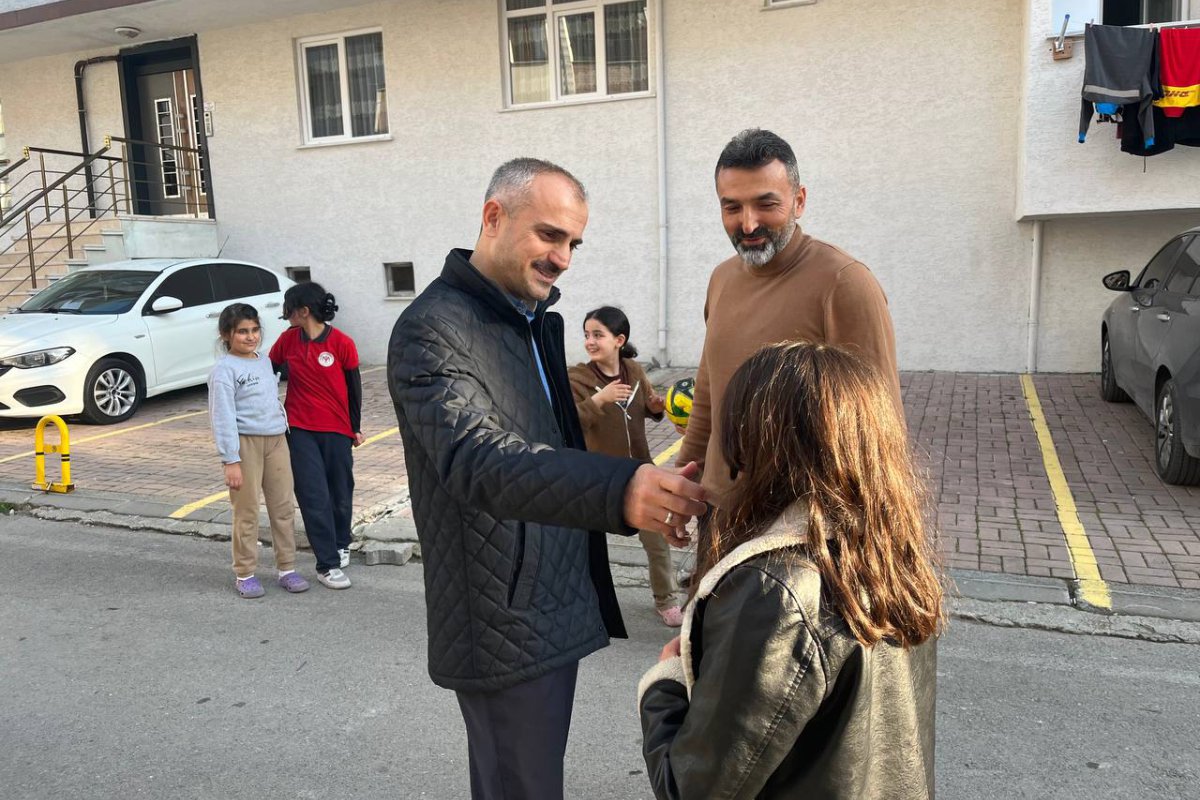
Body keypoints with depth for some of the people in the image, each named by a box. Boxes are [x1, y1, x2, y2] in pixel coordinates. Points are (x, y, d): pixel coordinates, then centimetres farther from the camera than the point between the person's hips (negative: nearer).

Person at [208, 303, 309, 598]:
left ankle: (287, 569, 17)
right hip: (245, 443, -6)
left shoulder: (265, 362, 13)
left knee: (283, 507, 8)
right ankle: (245, 574, 14)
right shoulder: (224, 369, -8)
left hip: (276, 440, 7)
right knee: (247, 511, 1)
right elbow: (223, 417, -12)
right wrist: (230, 460, -16)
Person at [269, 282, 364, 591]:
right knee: (314, 497, -3)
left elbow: (354, 386, -1)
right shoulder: (287, 340, -1)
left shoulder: (342, 343, -10)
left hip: (337, 430, -1)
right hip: (300, 430, 1)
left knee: (341, 493, 12)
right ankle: (328, 565, 3)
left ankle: (341, 545, 38)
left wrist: (356, 427, 4)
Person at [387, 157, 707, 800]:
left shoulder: (537, 320, 10)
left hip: (557, 611, 9)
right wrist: (618, 490, -50)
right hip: (506, 628, -9)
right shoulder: (431, 329, -19)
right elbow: (476, 457, -37)